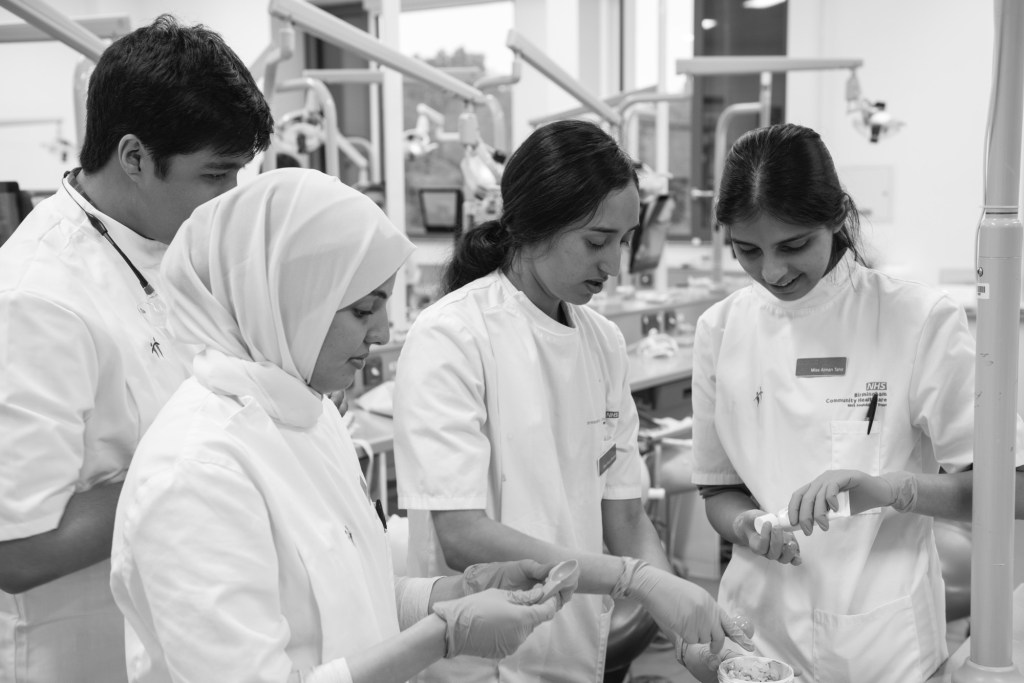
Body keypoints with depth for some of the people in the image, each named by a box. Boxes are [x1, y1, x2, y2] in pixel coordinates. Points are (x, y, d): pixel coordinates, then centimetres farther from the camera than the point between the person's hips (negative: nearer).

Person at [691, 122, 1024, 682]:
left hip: (885, 636, -2)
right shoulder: (722, 330, -2)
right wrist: (747, 526, -16)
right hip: (761, 624, 3)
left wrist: (885, 488, -29)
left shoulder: (919, 320, -11)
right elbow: (717, 490, 5)